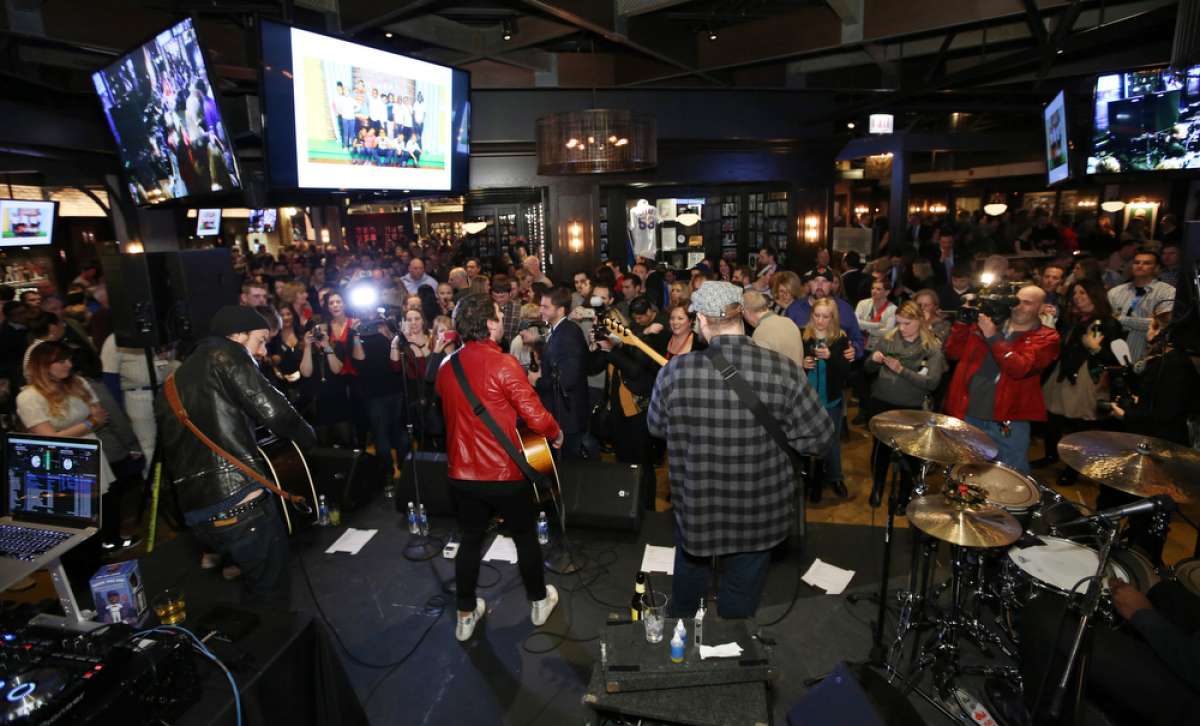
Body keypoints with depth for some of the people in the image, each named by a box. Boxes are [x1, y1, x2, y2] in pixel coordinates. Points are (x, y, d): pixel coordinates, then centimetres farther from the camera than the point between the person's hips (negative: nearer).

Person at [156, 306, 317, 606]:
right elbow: (273, 411, -12)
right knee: (270, 596, 6)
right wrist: (308, 438, 7)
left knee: (254, 588, 24)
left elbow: (168, 443, 24)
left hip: (197, 513, 8)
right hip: (241, 504, -8)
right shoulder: (226, 352, -2)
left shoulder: (178, 376, 22)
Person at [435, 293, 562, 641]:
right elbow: (536, 417, -21)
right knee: (525, 537, 16)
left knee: (470, 540, 19)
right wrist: (556, 433, -2)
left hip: (463, 474, 5)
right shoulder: (503, 364, -20)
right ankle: (539, 602, 35)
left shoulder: (447, 367, 0)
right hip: (505, 473, -5)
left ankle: (466, 615, 31)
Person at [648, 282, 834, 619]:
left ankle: (681, 614, 54)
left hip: (695, 505, 1)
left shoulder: (675, 372, -19)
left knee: (689, 568, 30)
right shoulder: (782, 370, -20)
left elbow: (656, 427, -2)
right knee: (740, 596, 21)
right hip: (758, 511, 0)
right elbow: (820, 435, -11)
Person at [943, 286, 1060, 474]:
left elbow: (1020, 368, -20)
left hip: (1008, 424, -3)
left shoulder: (1046, 338, -2)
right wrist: (964, 320, -8)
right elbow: (953, 352, 2)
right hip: (967, 417, 3)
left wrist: (993, 337, -22)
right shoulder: (990, 322, 7)